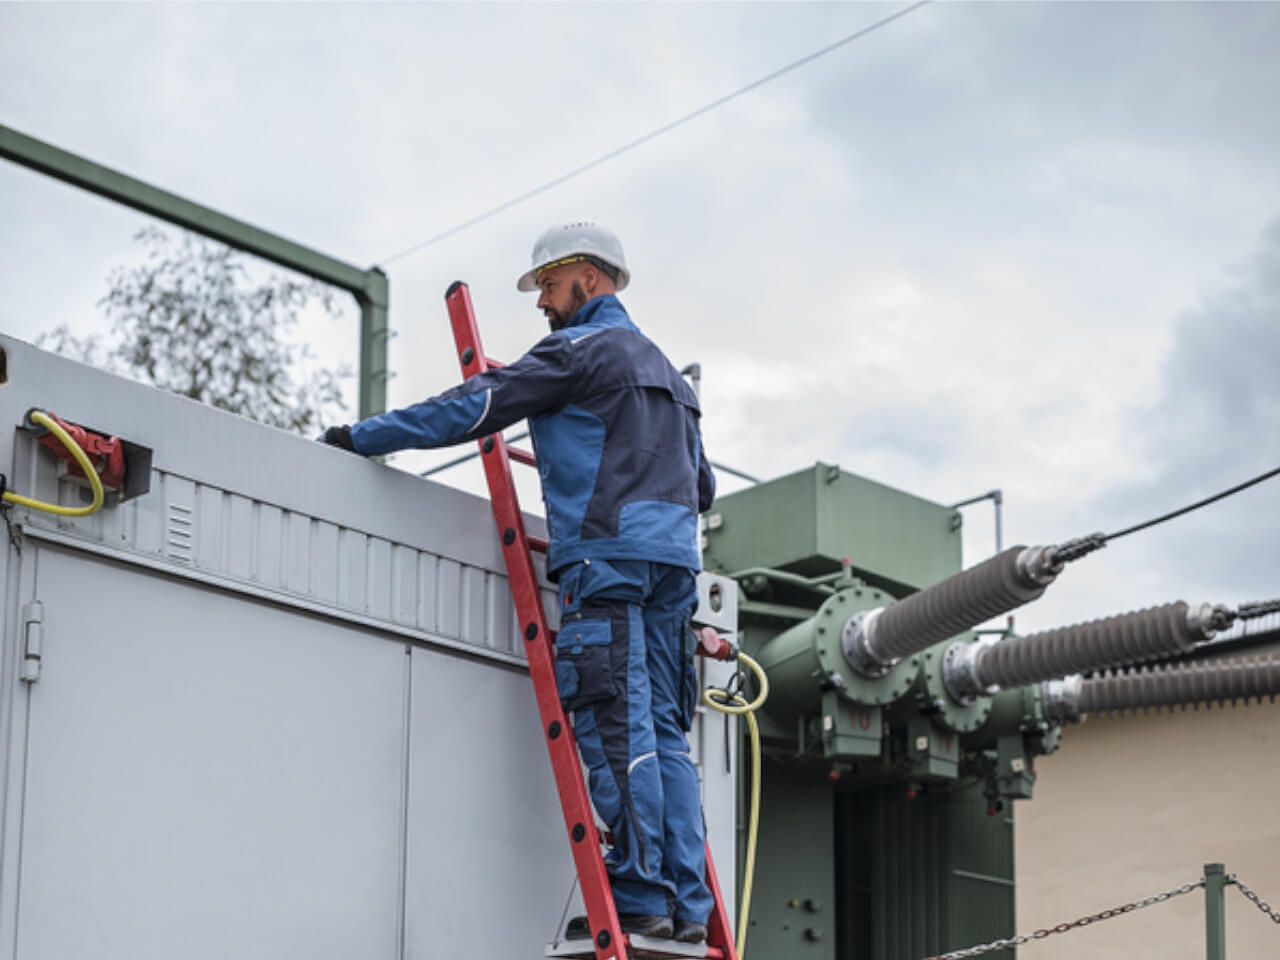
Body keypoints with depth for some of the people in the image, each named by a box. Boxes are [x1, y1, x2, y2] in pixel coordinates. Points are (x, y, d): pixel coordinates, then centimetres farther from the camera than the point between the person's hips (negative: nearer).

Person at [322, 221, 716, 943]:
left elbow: (475, 407, -7)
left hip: (608, 554, -9)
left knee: (615, 724, -12)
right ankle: (687, 906, -1)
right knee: (661, 728, 4)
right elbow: (703, 485, 30)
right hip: (672, 558, 9)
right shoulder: (664, 367, 28)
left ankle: (639, 898, -18)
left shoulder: (583, 347, 1)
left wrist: (361, 436, -3)